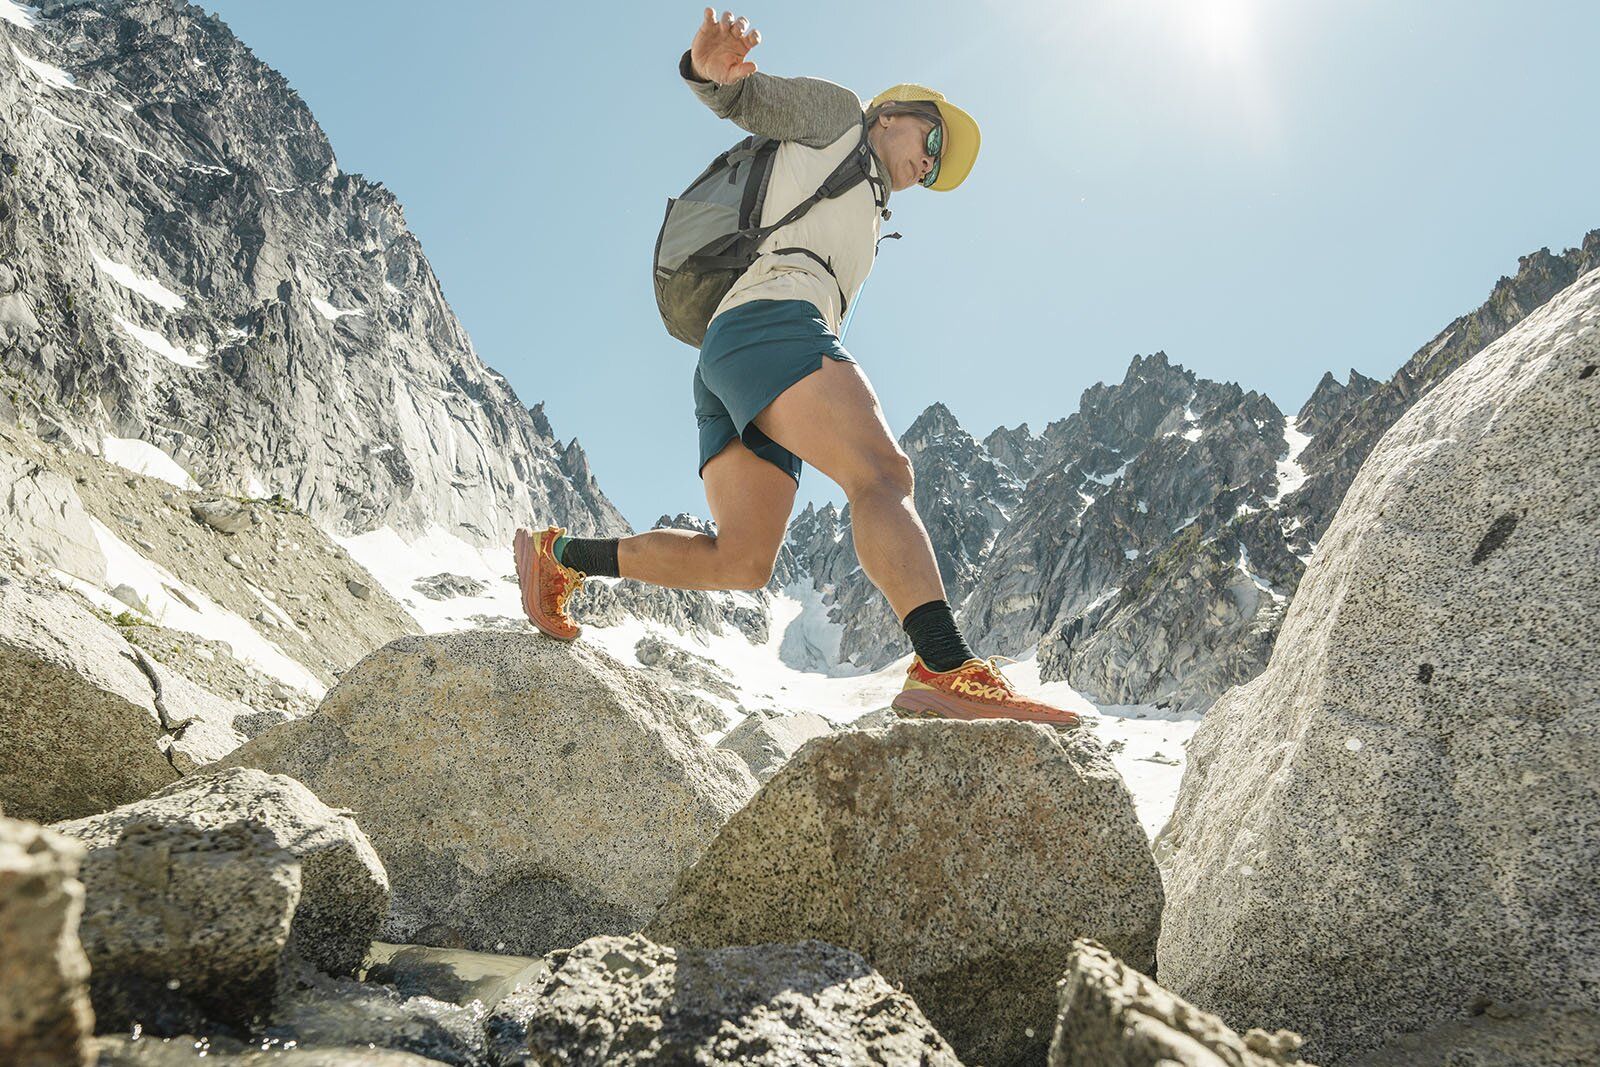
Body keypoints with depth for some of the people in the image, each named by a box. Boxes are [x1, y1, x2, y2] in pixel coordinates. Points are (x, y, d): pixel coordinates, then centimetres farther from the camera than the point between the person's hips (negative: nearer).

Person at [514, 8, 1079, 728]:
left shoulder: (863, 226, 42)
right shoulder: (836, 115, 22)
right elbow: (747, 99, 7)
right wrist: (709, 69, -15)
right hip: (768, 320, -9)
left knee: (741, 561, -3)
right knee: (883, 473, -28)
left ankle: (558, 555, 5)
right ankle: (949, 670, -44)